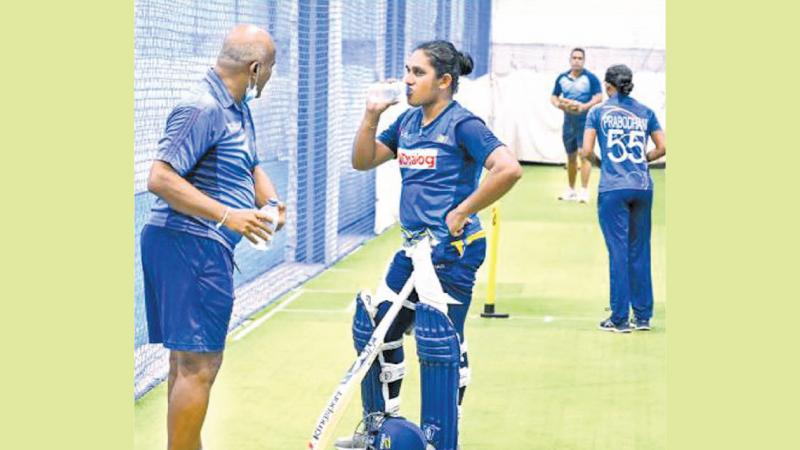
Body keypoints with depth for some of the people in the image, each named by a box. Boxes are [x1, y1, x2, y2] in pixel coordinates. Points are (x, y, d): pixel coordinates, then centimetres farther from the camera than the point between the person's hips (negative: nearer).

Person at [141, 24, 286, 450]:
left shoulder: (237, 109, 15)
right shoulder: (202, 109, -17)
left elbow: (250, 168, 26)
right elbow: (160, 179, -23)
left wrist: (271, 202, 4)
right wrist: (227, 216, -26)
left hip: (204, 249, 11)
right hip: (191, 246, -11)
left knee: (187, 361, 18)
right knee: (198, 365, -9)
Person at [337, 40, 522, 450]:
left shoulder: (461, 124, -12)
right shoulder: (408, 121, 12)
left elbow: (509, 169, -23)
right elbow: (363, 161, 17)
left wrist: (463, 212, -18)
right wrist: (371, 116, 2)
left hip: (450, 250, -9)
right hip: (415, 247, 9)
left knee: (439, 345, -6)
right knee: (372, 325, 15)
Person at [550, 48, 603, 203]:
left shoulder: (590, 78, -4)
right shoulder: (562, 78, 9)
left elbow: (599, 97, -9)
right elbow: (554, 97, 15)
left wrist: (584, 106, -24)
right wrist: (558, 104, -8)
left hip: (585, 121, -5)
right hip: (568, 121, 5)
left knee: (584, 154, -12)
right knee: (570, 156, 13)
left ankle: (584, 190, -12)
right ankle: (570, 190, 24)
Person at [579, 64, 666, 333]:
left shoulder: (598, 112, 2)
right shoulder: (645, 113, 9)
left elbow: (587, 151, -4)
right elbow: (662, 148, 6)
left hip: (613, 188, -3)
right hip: (642, 187, 3)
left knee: (618, 251, -1)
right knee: (640, 251, 10)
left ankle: (620, 319, 0)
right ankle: (643, 316, 14)